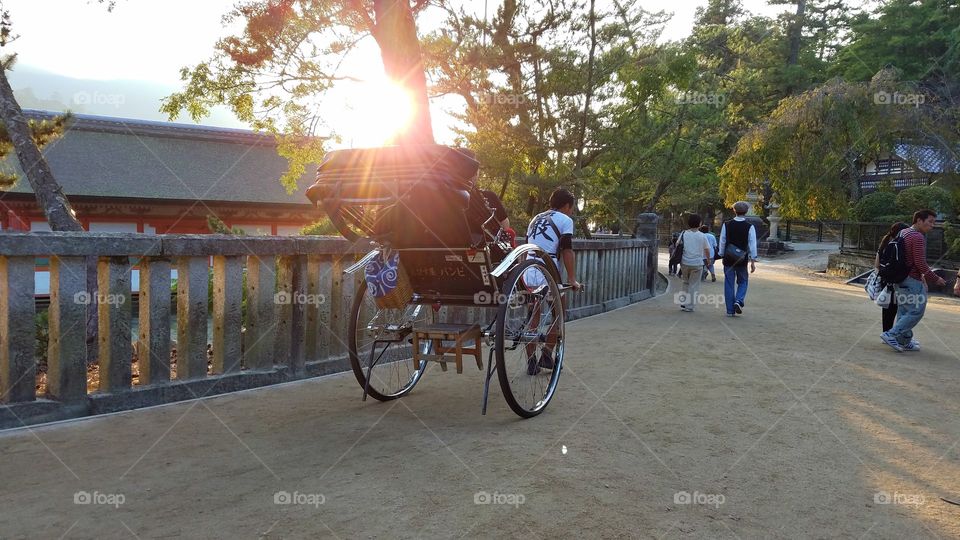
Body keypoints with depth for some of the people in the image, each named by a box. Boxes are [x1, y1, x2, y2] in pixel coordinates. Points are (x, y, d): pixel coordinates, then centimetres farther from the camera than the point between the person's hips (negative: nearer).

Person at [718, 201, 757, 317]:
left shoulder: (726, 225, -3)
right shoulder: (750, 227, -7)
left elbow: (722, 242, 2)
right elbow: (752, 245, -7)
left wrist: (722, 256, 13)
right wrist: (753, 261, -2)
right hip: (742, 260, -1)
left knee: (729, 284, 8)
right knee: (742, 282, 17)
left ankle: (730, 310, 8)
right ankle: (739, 301, -7)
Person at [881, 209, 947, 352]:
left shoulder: (903, 232, 13)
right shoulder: (918, 237, -17)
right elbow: (920, 263, -21)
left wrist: (920, 276, 24)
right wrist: (935, 279, -10)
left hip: (900, 278, 10)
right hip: (912, 280, -10)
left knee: (904, 311, 13)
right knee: (916, 311, -4)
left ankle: (904, 341, 19)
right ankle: (891, 335, -8)